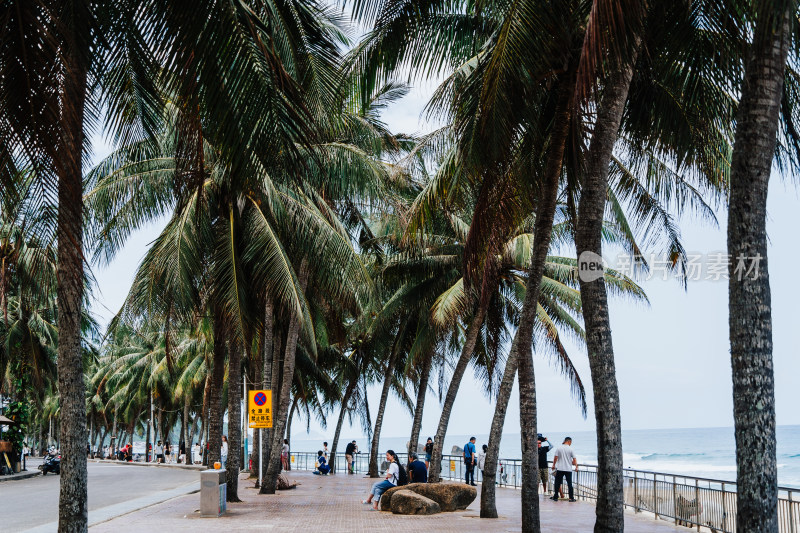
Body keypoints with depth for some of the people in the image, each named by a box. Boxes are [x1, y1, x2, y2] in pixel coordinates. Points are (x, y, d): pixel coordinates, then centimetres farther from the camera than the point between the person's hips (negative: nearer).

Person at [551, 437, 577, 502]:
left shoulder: (559, 448, 0)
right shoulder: (570, 449, -3)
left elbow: (555, 457, -1)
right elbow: (574, 459, -2)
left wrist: (554, 465, 11)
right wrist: (576, 467, 9)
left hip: (560, 469, 1)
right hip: (568, 469, -1)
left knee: (557, 483, 7)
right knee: (569, 483, 5)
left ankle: (555, 497, 9)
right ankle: (571, 498, 5)